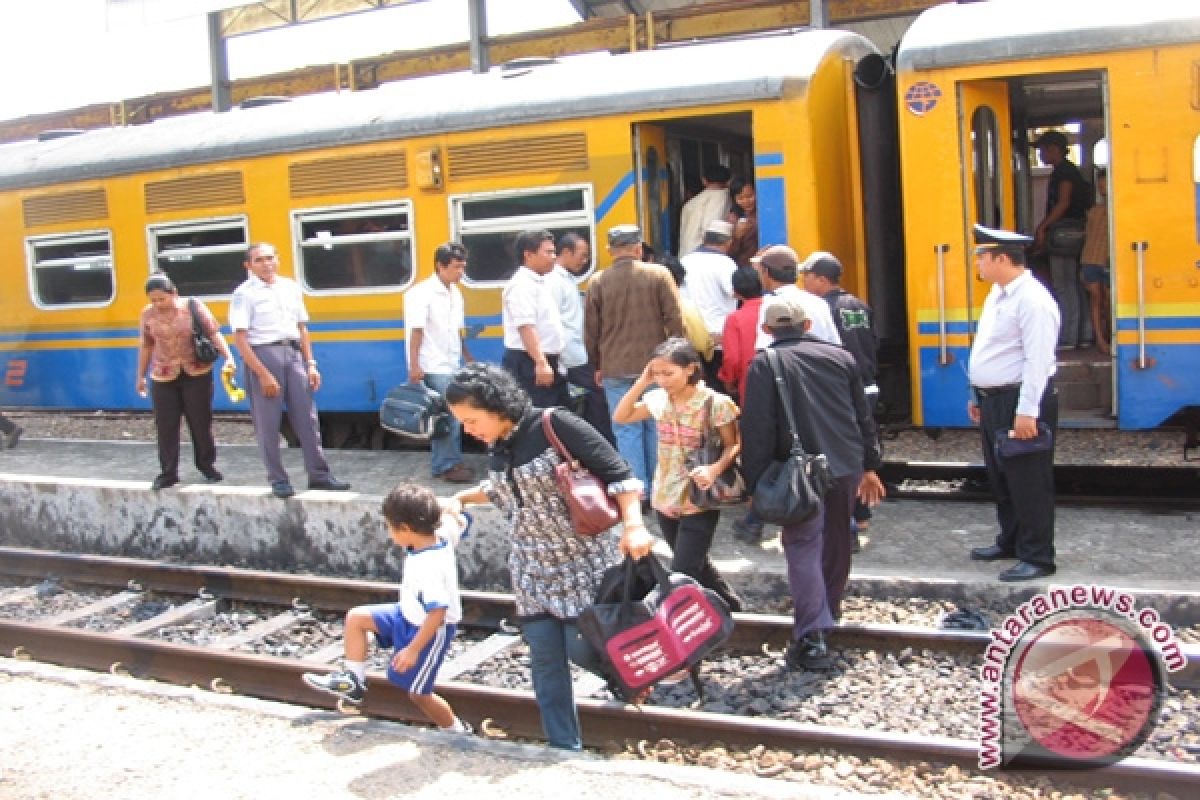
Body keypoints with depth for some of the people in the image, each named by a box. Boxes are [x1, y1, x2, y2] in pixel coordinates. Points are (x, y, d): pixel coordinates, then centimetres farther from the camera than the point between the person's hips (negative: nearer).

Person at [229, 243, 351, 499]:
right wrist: (263, 374, -16)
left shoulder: (291, 287, 10)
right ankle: (278, 479, 13)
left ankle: (318, 474, 14)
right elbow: (240, 339, -11)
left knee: (307, 417, 6)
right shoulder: (244, 294, -6)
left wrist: (311, 364, 8)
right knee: (267, 423, 2)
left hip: (293, 354, 5)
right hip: (262, 355, -5)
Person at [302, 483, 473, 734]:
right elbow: (460, 522, 8)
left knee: (417, 692, 7)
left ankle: (457, 731, 27)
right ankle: (352, 681, 20)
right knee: (356, 617, 9)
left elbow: (437, 612, -36)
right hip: (408, 615, 9)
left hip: (430, 630, -9)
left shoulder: (429, 567, -37)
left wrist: (413, 650, -29)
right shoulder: (441, 534, -14)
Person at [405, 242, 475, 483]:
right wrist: (414, 365, -20)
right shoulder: (422, 293, -13)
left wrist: (468, 357, 20)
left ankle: (444, 463, 20)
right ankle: (448, 466, 1)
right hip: (434, 367, -8)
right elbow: (416, 331, -16)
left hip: (451, 364, 8)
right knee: (449, 415, -8)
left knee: (449, 415, 11)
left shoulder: (455, 293, 12)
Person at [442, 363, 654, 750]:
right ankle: (564, 748, 17)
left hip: (584, 560, -6)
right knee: (544, 658, 5)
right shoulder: (497, 447, 4)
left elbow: (617, 473, -19)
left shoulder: (553, 424, -18)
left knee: (581, 648, -6)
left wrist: (633, 526, -30)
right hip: (533, 568, 6)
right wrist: (462, 497, 14)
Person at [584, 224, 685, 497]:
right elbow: (676, 321, -3)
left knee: (627, 431, 4)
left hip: (615, 370, 0)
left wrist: (598, 366, 17)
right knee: (657, 428, 10)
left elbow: (591, 331, 5)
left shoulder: (598, 282, -1)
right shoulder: (659, 275, -3)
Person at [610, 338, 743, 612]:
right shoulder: (658, 399, 0)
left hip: (699, 502, -6)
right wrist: (642, 382, -6)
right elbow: (620, 417, 4)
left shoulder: (714, 403, -15)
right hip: (665, 499, 7)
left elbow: (733, 445, -9)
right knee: (693, 566, 22)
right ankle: (729, 604, 43)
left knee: (681, 576, -8)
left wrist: (715, 469, -29)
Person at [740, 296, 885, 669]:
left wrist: (756, 483, -7)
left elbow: (757, 428, -10)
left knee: (803, 548, -2)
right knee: (835, 542, 21)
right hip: (847, 466, 5)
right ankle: (829, 611, 39)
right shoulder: (840, 357, 11)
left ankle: (812, 638, -11)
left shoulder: (764, 364, -4)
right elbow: (863, 416, 15)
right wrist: (870, 466, 21)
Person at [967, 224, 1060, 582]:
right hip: (993, 401, 10)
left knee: (1028, 482, -2)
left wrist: (1027, 412, -25)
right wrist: (978, 395, 20)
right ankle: (1010, 542, 33)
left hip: (1020, 402, -10)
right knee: (1000, 477, 19)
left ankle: (1037, 557, 7)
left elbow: (1039, 360, -23)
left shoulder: (1032, 299, -18)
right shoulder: (998, 293, 13)